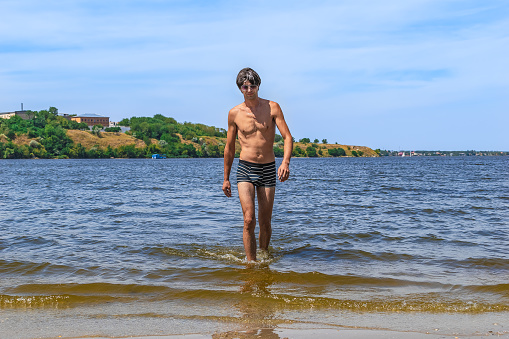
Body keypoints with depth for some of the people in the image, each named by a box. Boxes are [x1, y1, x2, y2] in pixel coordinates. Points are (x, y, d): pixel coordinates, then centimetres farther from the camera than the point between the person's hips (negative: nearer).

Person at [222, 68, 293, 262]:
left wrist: (285, 162, -25)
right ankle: (251, 263, -5)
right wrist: (226, 178, 14)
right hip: (245, 168, 0)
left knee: (265, 222, 7)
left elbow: (288, 137, -6)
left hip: (268, 169, 1)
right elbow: (229, 147, 12)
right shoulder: (235, 113, 2)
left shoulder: (272, 107, -1)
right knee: (249, 220, -14)